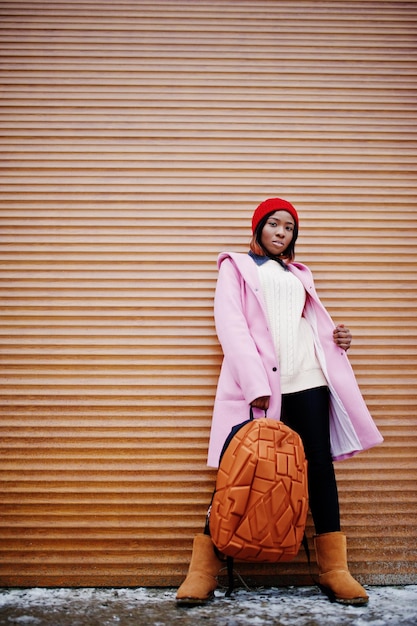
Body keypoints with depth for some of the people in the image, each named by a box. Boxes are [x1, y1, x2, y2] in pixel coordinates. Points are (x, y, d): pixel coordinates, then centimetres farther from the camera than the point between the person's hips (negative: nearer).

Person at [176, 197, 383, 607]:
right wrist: (255, 385, -16)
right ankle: (203, 571, 1)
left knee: (320, 465, 0)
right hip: (256, 383, -4)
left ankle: (334, 569, 8)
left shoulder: (298, 274, 26)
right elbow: (230, 325, -3)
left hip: (308, 378, 4)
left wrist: (336, 337, 1)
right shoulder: (236, 266, 12)